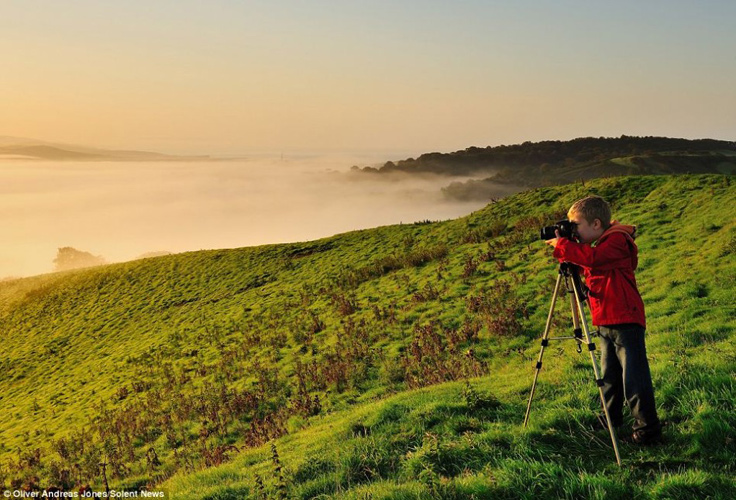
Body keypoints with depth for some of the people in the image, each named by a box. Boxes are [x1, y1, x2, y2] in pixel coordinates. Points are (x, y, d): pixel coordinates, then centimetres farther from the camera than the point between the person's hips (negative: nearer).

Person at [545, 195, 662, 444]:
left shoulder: (617, 241, -14)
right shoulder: (599, 246, 17)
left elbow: (592, 258, -31)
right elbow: (586, 267, 18)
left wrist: (561, 245, -24)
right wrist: (565, 250, 2)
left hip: (626, 322, -10)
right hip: (606, 322, 10)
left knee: (634, 377, -7)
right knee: (610, 375, 19)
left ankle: (648, 427, 1)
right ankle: (611, 417, 33)